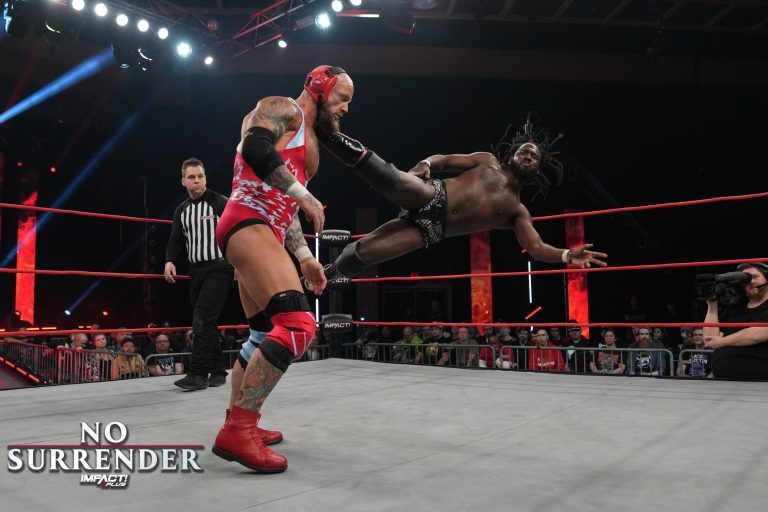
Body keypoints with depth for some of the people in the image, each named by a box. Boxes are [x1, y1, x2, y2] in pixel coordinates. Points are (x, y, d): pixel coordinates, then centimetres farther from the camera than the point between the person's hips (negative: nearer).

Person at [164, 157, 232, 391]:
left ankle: (198, 374, -13)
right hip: (196, 271, 7)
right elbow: (176, 240, 14)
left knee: (203, 319, -15)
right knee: (207, 323, 9)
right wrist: (170, 261, -5)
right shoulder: (181, 210, 13)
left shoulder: (220, 202, -5)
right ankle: (217, 371, 19)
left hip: (218, 269, -7)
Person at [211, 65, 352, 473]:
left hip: (265, 232, 11)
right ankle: (237, 431, -20)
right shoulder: (282, 108, 1)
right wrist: (304, 195, -16)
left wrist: (304, 256, 22)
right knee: (297, 324, -24)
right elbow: (255, 149, -22)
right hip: (248, 223, -11)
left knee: (265, 334, 15)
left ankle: (239, 425, 26)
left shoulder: (309, 141, 29)